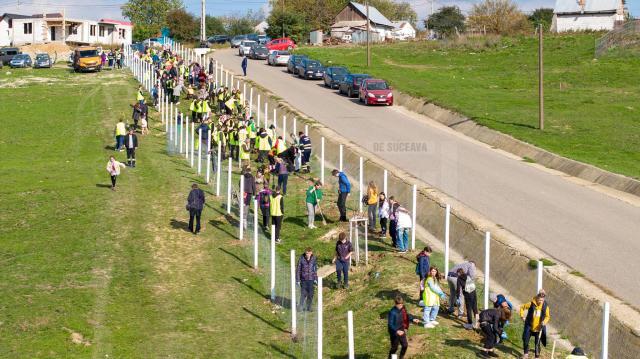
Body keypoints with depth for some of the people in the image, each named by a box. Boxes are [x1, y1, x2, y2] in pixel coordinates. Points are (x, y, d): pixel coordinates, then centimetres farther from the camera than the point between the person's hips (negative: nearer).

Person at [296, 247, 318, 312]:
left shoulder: (313, 259, -3)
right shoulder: (301, 259, -10)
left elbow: (315, 269, 7)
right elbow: (298, 269, -4)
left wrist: (315, 279, 6)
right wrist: (297, 280, -4)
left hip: (311, 280, 2)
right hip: (303, 279, -2)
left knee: (310, 294, 6)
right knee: (303, 294, -1)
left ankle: (309, 307, 21)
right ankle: (301, 306, 15)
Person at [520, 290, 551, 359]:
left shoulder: (545, 307, -7)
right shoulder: (531, 304, -12)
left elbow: (547, 316, 4)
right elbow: (522, 307, 2)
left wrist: (544, 322, -14)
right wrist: (522, 315, -7)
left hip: (538, 328, 0)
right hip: (529, 327, 0)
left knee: (537, 343, 4)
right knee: (525, 340, 5)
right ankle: (526, 353, 26)